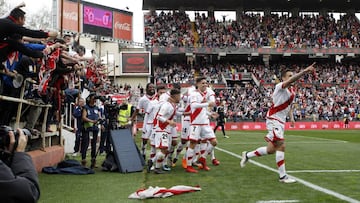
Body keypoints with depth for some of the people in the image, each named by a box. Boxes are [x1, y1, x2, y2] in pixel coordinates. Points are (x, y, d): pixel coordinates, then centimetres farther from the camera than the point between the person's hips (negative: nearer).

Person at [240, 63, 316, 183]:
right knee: (281, 146, -15)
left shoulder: (292, 91, 13)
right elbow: (291, 80, -35)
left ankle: (247, 155, 29)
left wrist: (291, 117, 14)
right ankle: (282, 176, -9)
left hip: (281, 121, 9)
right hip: (273, 119, -9)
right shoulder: (280, 86, -13)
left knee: (271, 150, 11)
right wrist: (305, 71, -46)